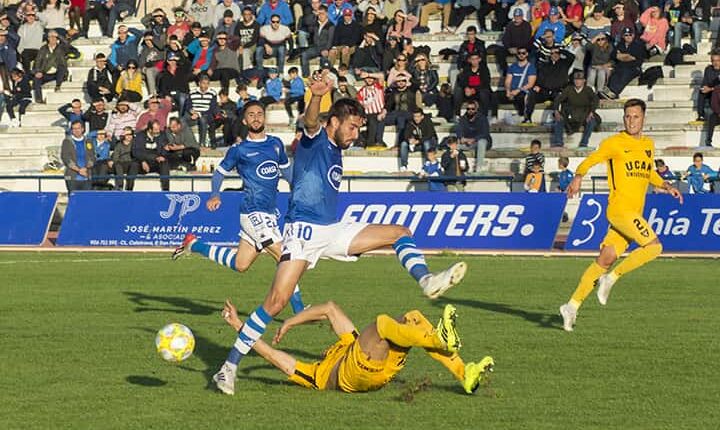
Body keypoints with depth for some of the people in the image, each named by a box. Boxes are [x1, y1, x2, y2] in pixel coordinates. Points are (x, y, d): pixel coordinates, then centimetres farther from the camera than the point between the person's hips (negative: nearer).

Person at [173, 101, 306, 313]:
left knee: (240, 264, 13)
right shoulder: (239, 150, -2)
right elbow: (220, 172, 7)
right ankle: (298, 310, -7)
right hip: (254, 213, -7)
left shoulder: (276, 144, 13)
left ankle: (193, 244, 29)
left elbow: (286, 170, 26)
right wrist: (215, 195, -10)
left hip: (269, 212, 7)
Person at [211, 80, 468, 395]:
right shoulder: (315, 140, -4)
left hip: (333, 230, 8)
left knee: (400, 233, 1)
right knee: (277, 301, -17)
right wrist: (317, 97, -50)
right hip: (303, 230, -8)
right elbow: (310, 122, -29)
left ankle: (426, 281, -23)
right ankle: (230, 365, -12)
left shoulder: (336, 154, 20)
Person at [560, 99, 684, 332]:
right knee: (654, 246, -19)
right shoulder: (614, 143, -4)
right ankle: (610, 278, -9)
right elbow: (590, 161, -7)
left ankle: (573, 305, 7)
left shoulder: (649, 145, 18)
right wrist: (578, 176, -27)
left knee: (606, 259, 3)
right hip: (619, 207, -7)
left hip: (634, 212, 7)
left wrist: (666, 186, 19)